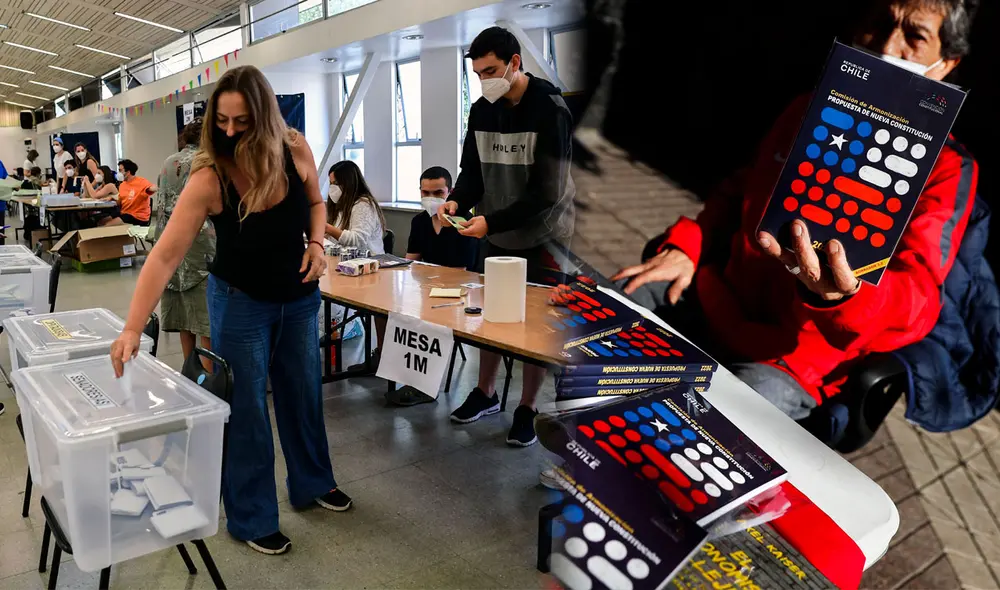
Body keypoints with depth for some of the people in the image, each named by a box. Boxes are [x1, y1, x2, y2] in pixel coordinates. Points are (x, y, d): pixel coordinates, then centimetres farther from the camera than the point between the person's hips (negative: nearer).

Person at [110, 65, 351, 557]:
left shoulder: (295, 150, -14)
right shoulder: (209, 178, -24)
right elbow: (164, 257, -27)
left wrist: (316, 243, -13)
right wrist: (132, 328, -34)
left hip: (299, 296, 4)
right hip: (241, 302, -4)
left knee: (304, 391, 18)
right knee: (246, 408, 5)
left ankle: (312, 482, 41)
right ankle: (251, 519, 25)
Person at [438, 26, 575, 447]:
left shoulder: (550, 110, -19)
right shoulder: (482, 110, 0)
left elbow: (547, 191, -23)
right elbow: (473, 170, 7)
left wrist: (490, 221, -29)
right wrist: (456, 200, -15)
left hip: (543, 235, -5)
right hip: (499, 235, 6)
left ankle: (527, 408, 20)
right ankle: (485, 393, 32)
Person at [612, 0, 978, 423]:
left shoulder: (946, 169, -9)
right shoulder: (810, 110, 9)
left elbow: (917, 300, -21)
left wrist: (845, 297, -45)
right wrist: (684, 246, -1)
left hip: (796, 355, -5)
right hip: (714, 296, 6)